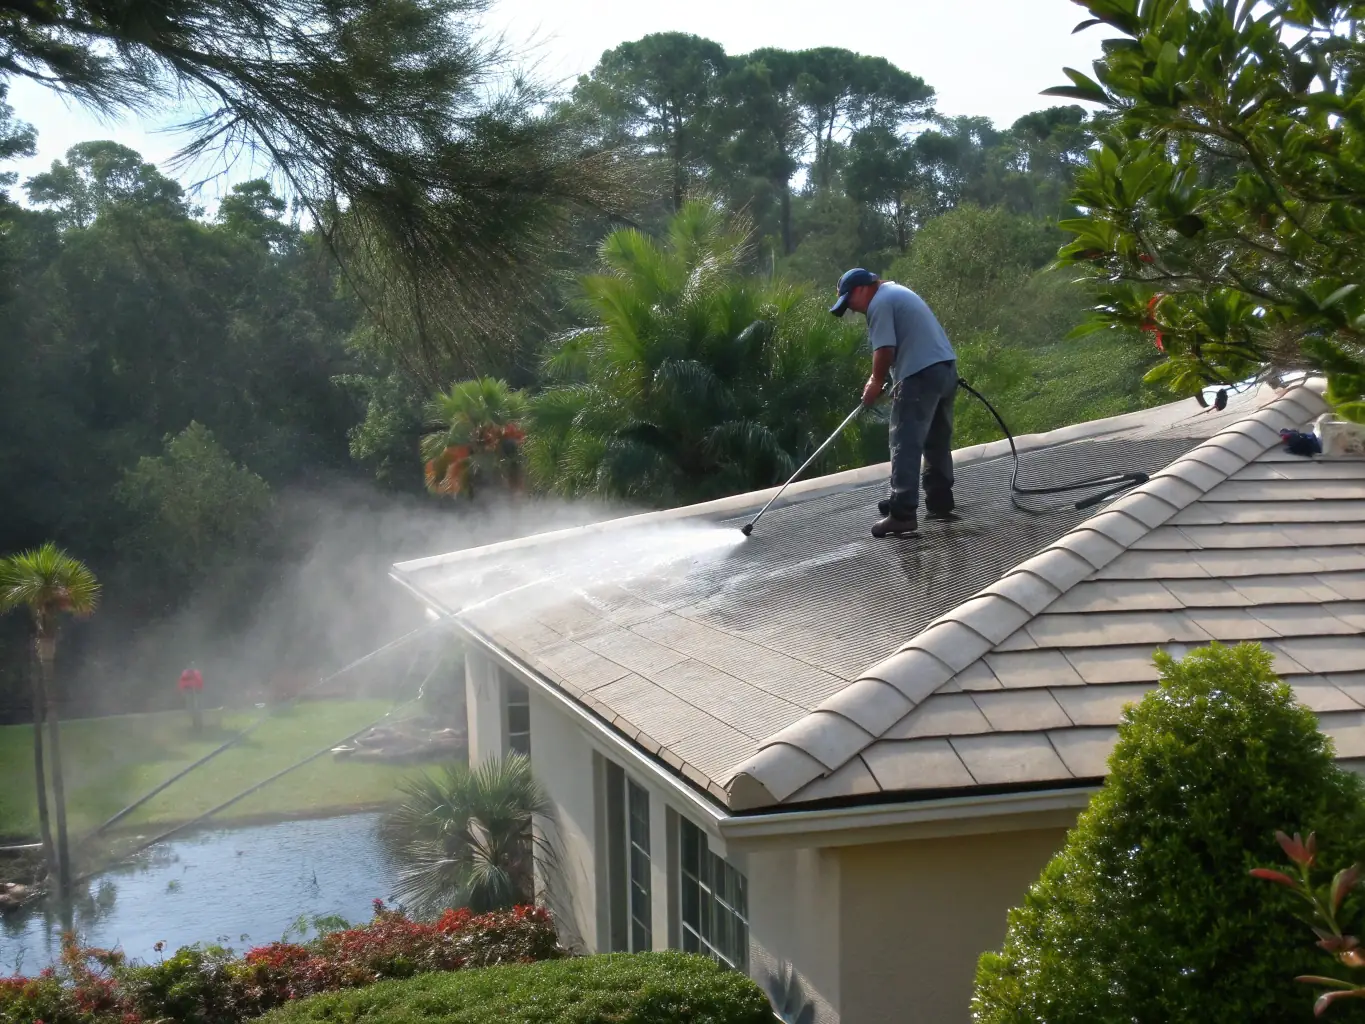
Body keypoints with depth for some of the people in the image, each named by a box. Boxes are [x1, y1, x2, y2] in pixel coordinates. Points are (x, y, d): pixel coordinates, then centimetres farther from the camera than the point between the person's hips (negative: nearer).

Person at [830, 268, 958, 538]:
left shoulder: (879, 303, -8)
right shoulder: (896, 291, 24)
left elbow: (885, 350, -14)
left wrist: (876, 383, 2)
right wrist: (878, 377, 21)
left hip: (921, 375, -10)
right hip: (946, 368, 10)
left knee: (906, 445, -11)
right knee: (938, 443, 19)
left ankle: (902, 513, -15)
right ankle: (940, 503, 26)